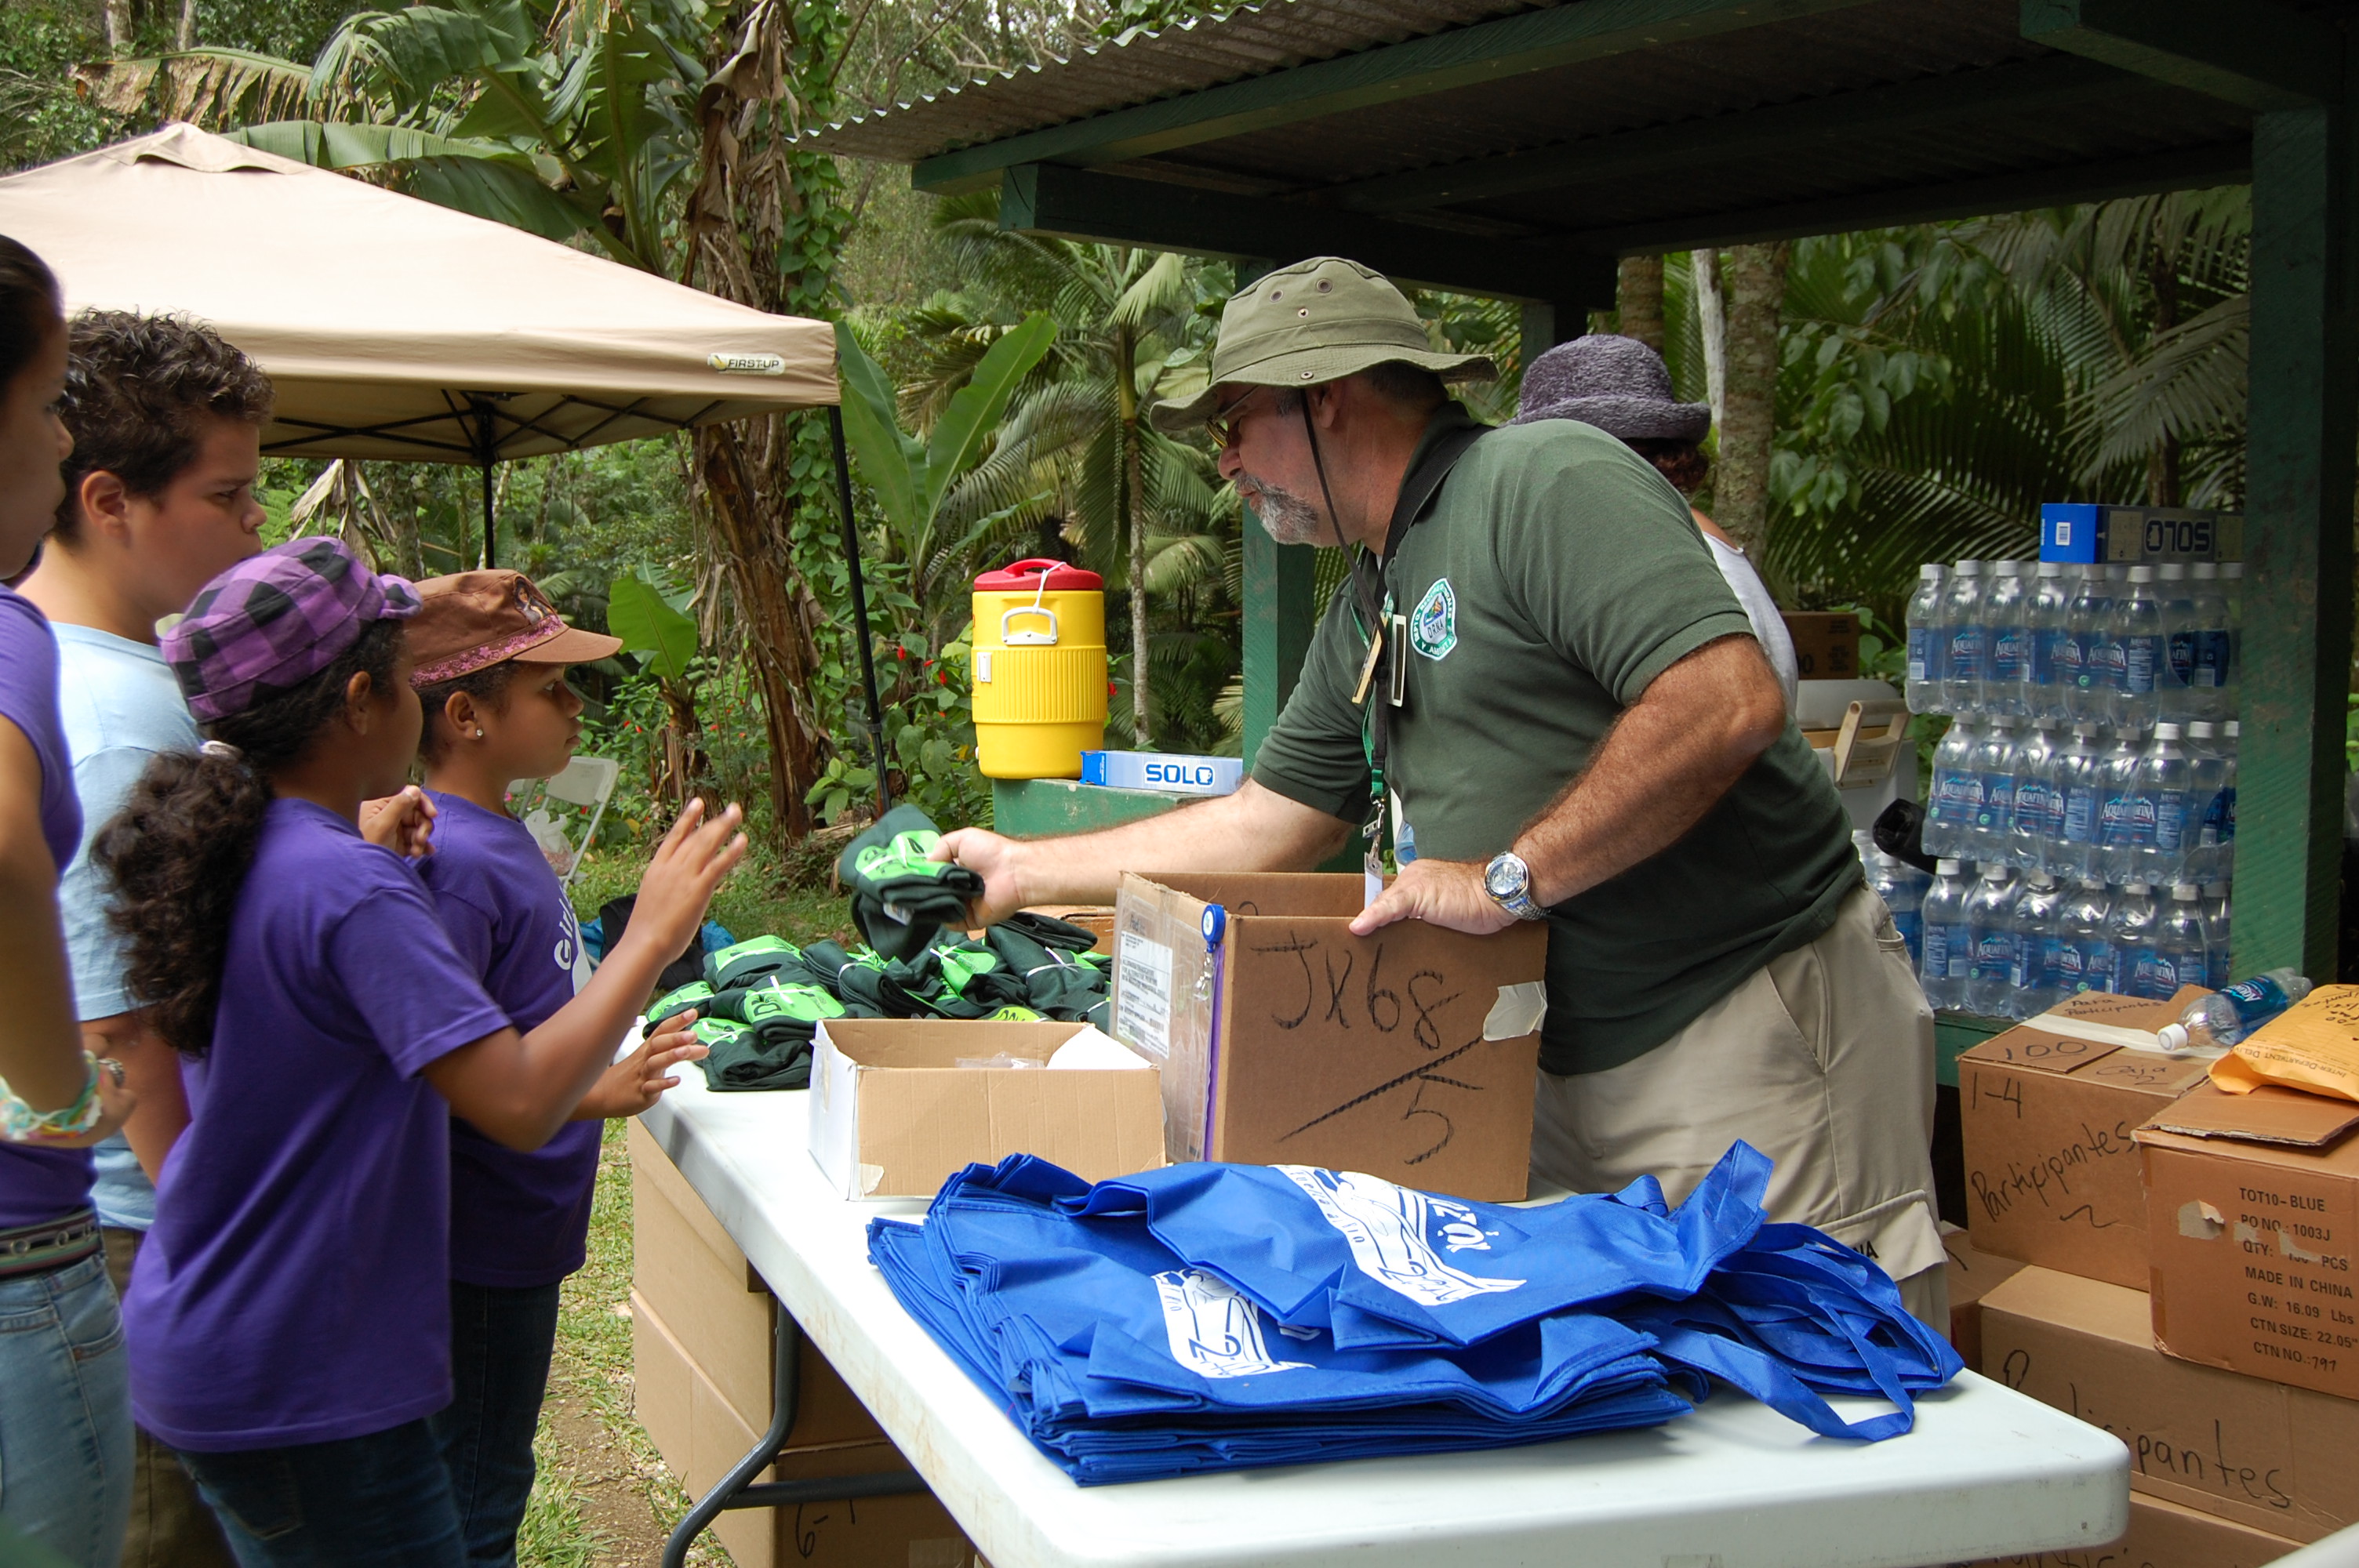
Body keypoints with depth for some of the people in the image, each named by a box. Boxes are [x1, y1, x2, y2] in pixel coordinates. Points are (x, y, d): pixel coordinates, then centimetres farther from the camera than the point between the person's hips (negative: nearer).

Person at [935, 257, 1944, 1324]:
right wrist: (1026, 869, 24)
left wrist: (1508, 879, -22)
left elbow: (1727, 700, -25)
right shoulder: (1365, 612, 16)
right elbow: (1264, 827, 22)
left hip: (1751, 1022, -8)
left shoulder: (1543, 481, -13)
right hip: (1575, 1063, 8)